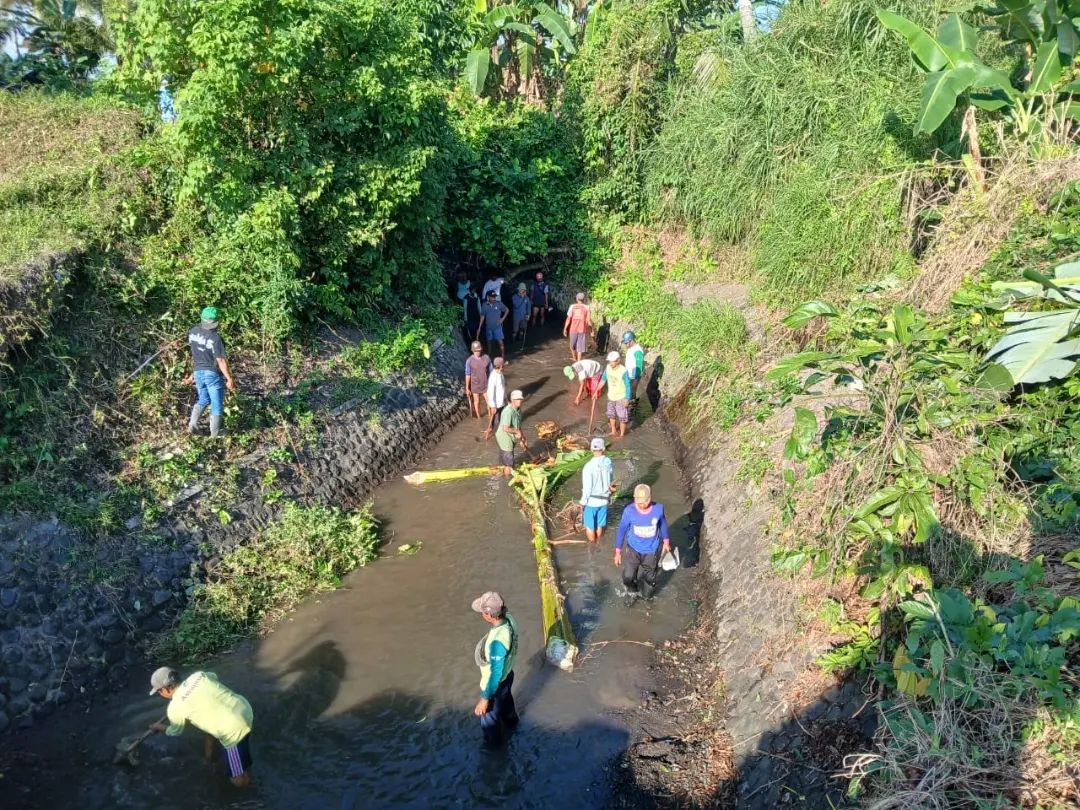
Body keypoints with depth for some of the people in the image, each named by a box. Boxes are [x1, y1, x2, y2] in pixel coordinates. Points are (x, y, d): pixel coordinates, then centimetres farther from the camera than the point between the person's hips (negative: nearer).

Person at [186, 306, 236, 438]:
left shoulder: (193, 332, -3)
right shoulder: (215, 338, -24)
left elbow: (194, 354, 9)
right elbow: (221, 361, -21)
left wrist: (194, 372, 19)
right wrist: (229, 379, -13)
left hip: (198, 372, 6)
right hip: (213, 374, -6)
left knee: (203, 400, 26)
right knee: (217, 405, 8)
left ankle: (192, 425, 15)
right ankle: (215, 433, 17)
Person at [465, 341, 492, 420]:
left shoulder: (487, 358, -11)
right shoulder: (469, 360, -15)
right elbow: (468, 374, -8)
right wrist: (467, 388, -4)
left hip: (486, 385, 1)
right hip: (475, 385, -1)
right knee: (476, 401, 16)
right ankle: (478, 417, 36)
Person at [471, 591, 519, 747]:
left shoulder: (498, 641, -45)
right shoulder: (508, 619, -21)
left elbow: (495, 673, -32)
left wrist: (485, 698, -21)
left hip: (496, 682, -7)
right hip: (507, 675, 7)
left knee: (489, 715, 23)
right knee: (506, 700, 37)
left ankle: (493, 742, 51)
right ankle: (510, 721, 66)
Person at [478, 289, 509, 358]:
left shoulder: (499, 303, -9)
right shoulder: (485, 305, -5)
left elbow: (507, 310, 5)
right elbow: (482, 316, 1)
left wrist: (502, 319, -4)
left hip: (497, 327, -2)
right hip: (488, 327, 2)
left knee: (500, 342, -8)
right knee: (489, 342, 14)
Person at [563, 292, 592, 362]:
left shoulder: (572, 306, -4)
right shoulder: (586, 308, -5)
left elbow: (568, 318, -7)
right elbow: (588, 320, -6)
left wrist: (565, 329, -1)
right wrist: (591, 328, 6)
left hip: (573, 329, 1)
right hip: (582, 330, -1)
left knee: (572, 345, 22)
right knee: (580, 346, 6)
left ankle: (574, 358, 40)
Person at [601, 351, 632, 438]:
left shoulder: (623, 371, -28)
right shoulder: (608, 367, -11)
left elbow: (628, 386, -19)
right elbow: (603, 379, 5)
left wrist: (627, 399, -17)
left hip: (621, 398, -6)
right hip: (611, 396, 6)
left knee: (622, 417, 8)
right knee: (611, 415, 23)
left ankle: (622, 434, 27)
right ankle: (613, 431, 43)